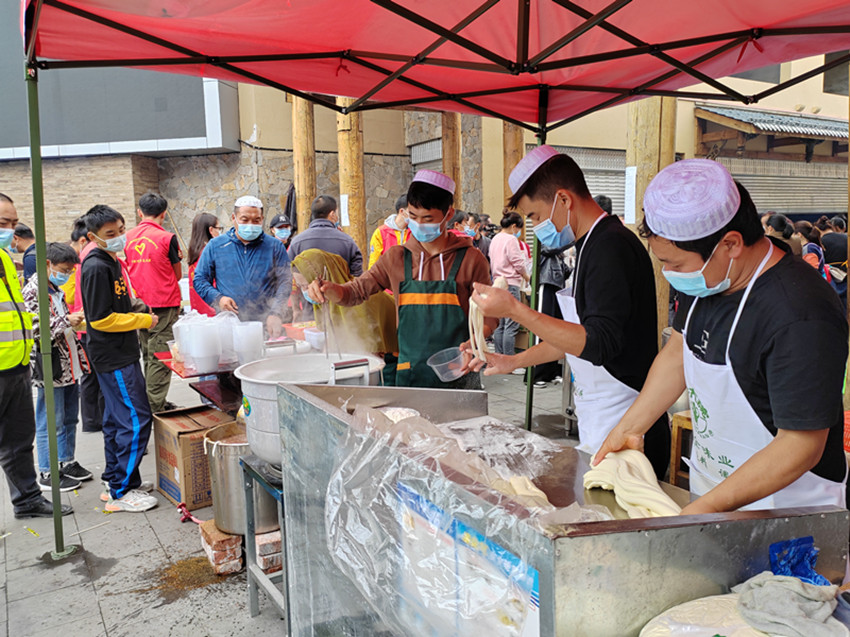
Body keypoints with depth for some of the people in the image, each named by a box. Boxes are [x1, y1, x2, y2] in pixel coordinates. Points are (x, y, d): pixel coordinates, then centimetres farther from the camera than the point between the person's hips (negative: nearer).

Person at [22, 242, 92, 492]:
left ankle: (67, 462, 29)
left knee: (69, 418, 16)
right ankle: (47, 473, 13)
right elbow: (34, 331, -22)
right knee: (51, 423, 1)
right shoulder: (32, 292, -14)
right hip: (49, 369, -9)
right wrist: (67, 321, -20)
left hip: (68, 366, 9)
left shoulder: (56, 290, 15)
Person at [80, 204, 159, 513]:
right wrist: (144, 320, -13)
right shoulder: (96, 268, -18)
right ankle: (122, 492, 2)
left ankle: (114, 482, 27)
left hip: (118, 354, 10)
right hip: (115, 358, -10)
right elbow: (101, 319, -20)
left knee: (116, 419, 16)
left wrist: (140, 310, 6)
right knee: (136, 420, -7)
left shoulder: (111, 262, 13)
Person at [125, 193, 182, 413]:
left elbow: (128, 269, 15)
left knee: (148, 355, 16)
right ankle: (155, 407, 1)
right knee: (160, 356, -1)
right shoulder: (167, 238, -10)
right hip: (164, 304, -6)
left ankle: (148, 403, 25)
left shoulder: (128, 237, 3)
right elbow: (178, 274, 0)